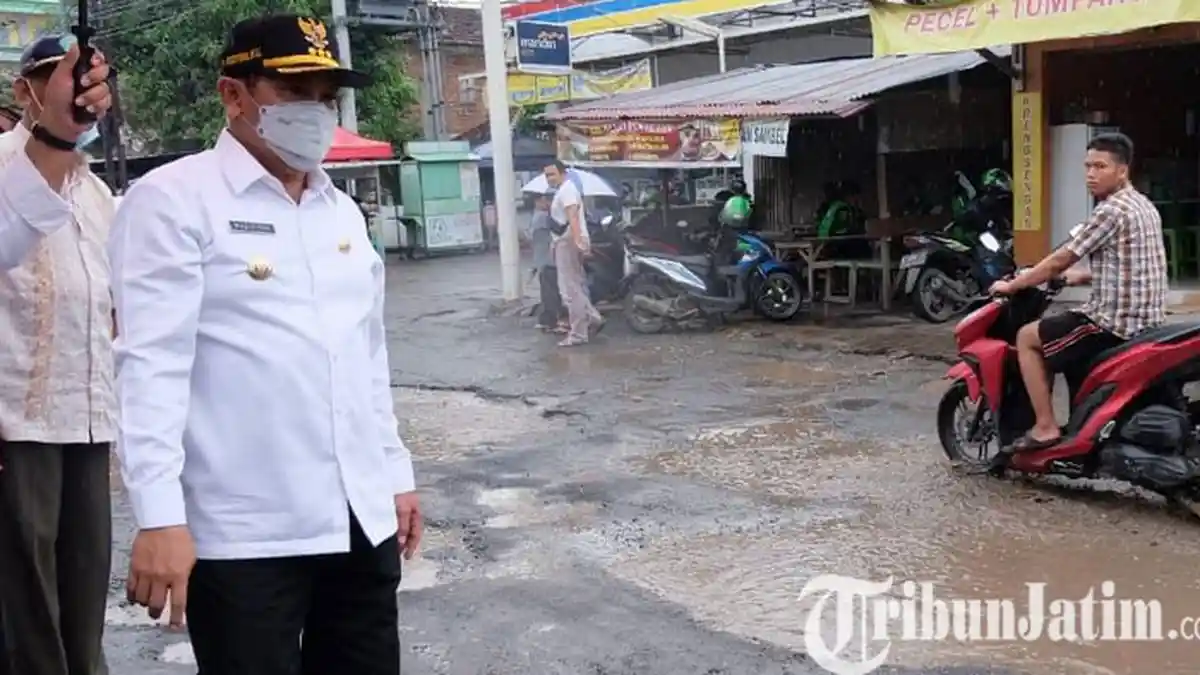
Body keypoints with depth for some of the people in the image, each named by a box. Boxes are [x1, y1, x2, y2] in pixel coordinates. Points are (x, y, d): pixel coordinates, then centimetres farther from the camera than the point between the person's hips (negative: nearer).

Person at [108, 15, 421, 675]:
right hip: (244, 533, -6)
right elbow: (151, 361, -13)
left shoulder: (342, 210, 15)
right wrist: (159, 516, -19)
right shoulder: (173, 200, -5)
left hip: (361, 518, 6)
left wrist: (396, 472, 18)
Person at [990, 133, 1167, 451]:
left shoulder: (1111, 210, -17)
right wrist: (1082, 276, 25)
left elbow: (1060, 260, -13)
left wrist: (1011, 285, -2)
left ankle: (1046, 427, 0)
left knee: (1027, 337, 1)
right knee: (1069, 346, 31)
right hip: (1146, 319, 10)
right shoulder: (1143, 206, 14)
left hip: (1117, 321, -10)